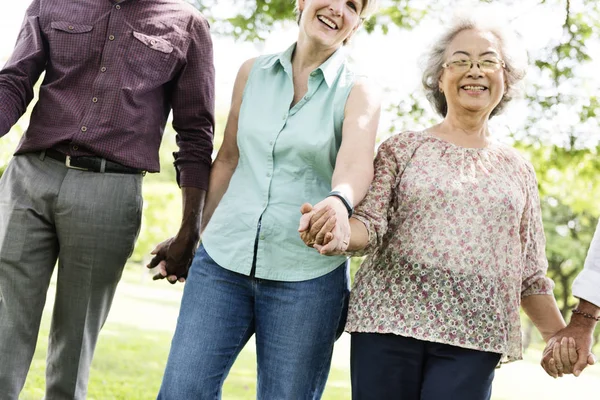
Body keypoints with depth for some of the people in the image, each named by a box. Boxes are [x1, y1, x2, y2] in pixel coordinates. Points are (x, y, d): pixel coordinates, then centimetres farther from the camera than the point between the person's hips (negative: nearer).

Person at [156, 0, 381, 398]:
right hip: (223, 259, 3)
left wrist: (339, 202, -43)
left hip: (305, 275, -2)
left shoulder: (358, 93, -2)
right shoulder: (253, 73, 8)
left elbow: (356, 163, -21)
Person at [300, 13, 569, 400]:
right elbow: (371, 224, -4)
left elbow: (531, 270, 17)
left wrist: (560, 336, 13)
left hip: (473, 341, 1)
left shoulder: (518, 169, 14)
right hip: (388, 323, -1)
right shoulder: (403, 148, 7)